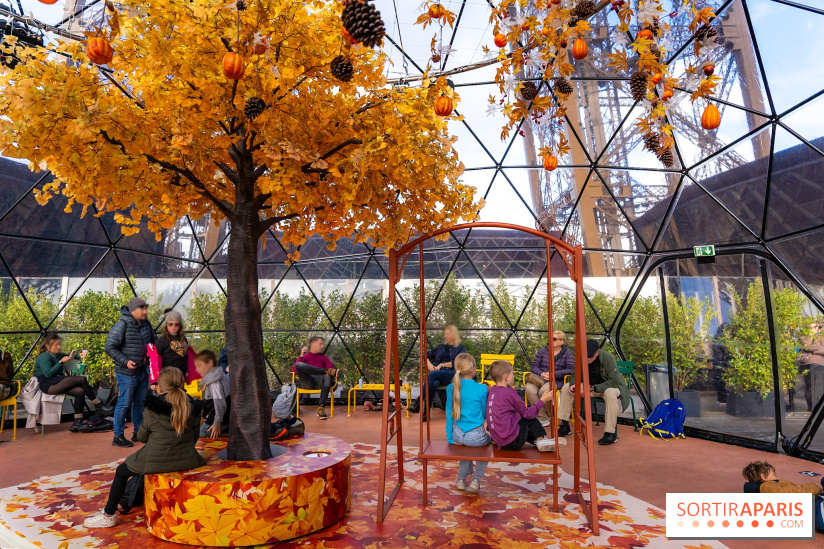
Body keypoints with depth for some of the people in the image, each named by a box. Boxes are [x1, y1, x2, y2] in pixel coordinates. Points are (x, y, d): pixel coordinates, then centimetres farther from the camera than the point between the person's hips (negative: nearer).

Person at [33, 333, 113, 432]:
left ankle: (78, 422, -21)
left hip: (58, 383, 8)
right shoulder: (44, 357, -2)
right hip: (48, 385, -8)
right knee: (81, 380, -24)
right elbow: (48, 374, -14)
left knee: (80, 391, -23)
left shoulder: (58, 355, 23)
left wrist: (79, 355, 5)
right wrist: (61, 362, -17)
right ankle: (99, 406, -16)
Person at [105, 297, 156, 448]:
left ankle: (138, 432, 29)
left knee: (140, 403, 16)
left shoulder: (146, 324, 7)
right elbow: (110, 347, -16)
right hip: (127, 373, -7)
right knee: (124, 403, -1)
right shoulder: (122, 325, -15)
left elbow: (152, 343, 22)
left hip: (143, 371, 8)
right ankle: (118, 436, 12)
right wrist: (125, 362, -21)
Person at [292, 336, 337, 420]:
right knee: (299, 365, -30)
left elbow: (331, 368, 14)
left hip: (320, 381, 1)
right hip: (307, 382, -1)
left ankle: (321, 408, -34)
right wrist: (301, 356, 6)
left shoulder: (324, 357, 33)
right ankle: (327, 371, -30)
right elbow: (294, 371, 11)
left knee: (327, 376, -37)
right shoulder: (304, 356, 28)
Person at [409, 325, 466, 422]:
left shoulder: (461, 348, 14)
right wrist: (429, 363, 7)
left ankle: (418, 402, -40)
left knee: (433, 374, -36)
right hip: (437, 373, 3)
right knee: (435, 383, -36)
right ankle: (426, 412, -37)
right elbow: (428, 355, 28)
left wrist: (442, 364, -5)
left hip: (451, 375, -3)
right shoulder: (441, 347, 28)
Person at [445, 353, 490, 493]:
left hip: (458, 436, 4)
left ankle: (462, 479, 38)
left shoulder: (451, 388, -5)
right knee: (489, 440, 31)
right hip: (476, 437, -3)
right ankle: (476, 479, 24)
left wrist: (450, 438, 9)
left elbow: (449, 415, 1)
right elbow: (485, 414, -2)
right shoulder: (482, 389, -15)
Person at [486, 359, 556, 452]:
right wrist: (543, 400, 3)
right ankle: (541, 439, 7)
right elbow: (527, 414, -4)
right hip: (513, 442, -8)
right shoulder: (509, 392, -15)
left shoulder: (492, 391, 8)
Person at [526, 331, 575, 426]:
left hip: (556, 380, -3)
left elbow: (570, 370, -3)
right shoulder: (543, 351, 17)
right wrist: (541, 373, -10)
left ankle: (549, 414, -7)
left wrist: (553, 374, -15)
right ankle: (542, 418, -22)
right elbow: (534, 366, 13)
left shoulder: (567, 353, 10)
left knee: (544, 390, -37)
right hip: (540, 377, 3)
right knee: (530, 390, -32)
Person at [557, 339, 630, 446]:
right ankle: (564, 426, -3)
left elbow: (614, 381, -28)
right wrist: (574, 385, -20)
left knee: (610, 393, -40)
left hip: (607, 387, -5)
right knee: (566, 388, -11)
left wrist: (593, 388, -36)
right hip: (590, 386, 5)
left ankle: (610, 433, -31)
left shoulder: (608, 358, -24)